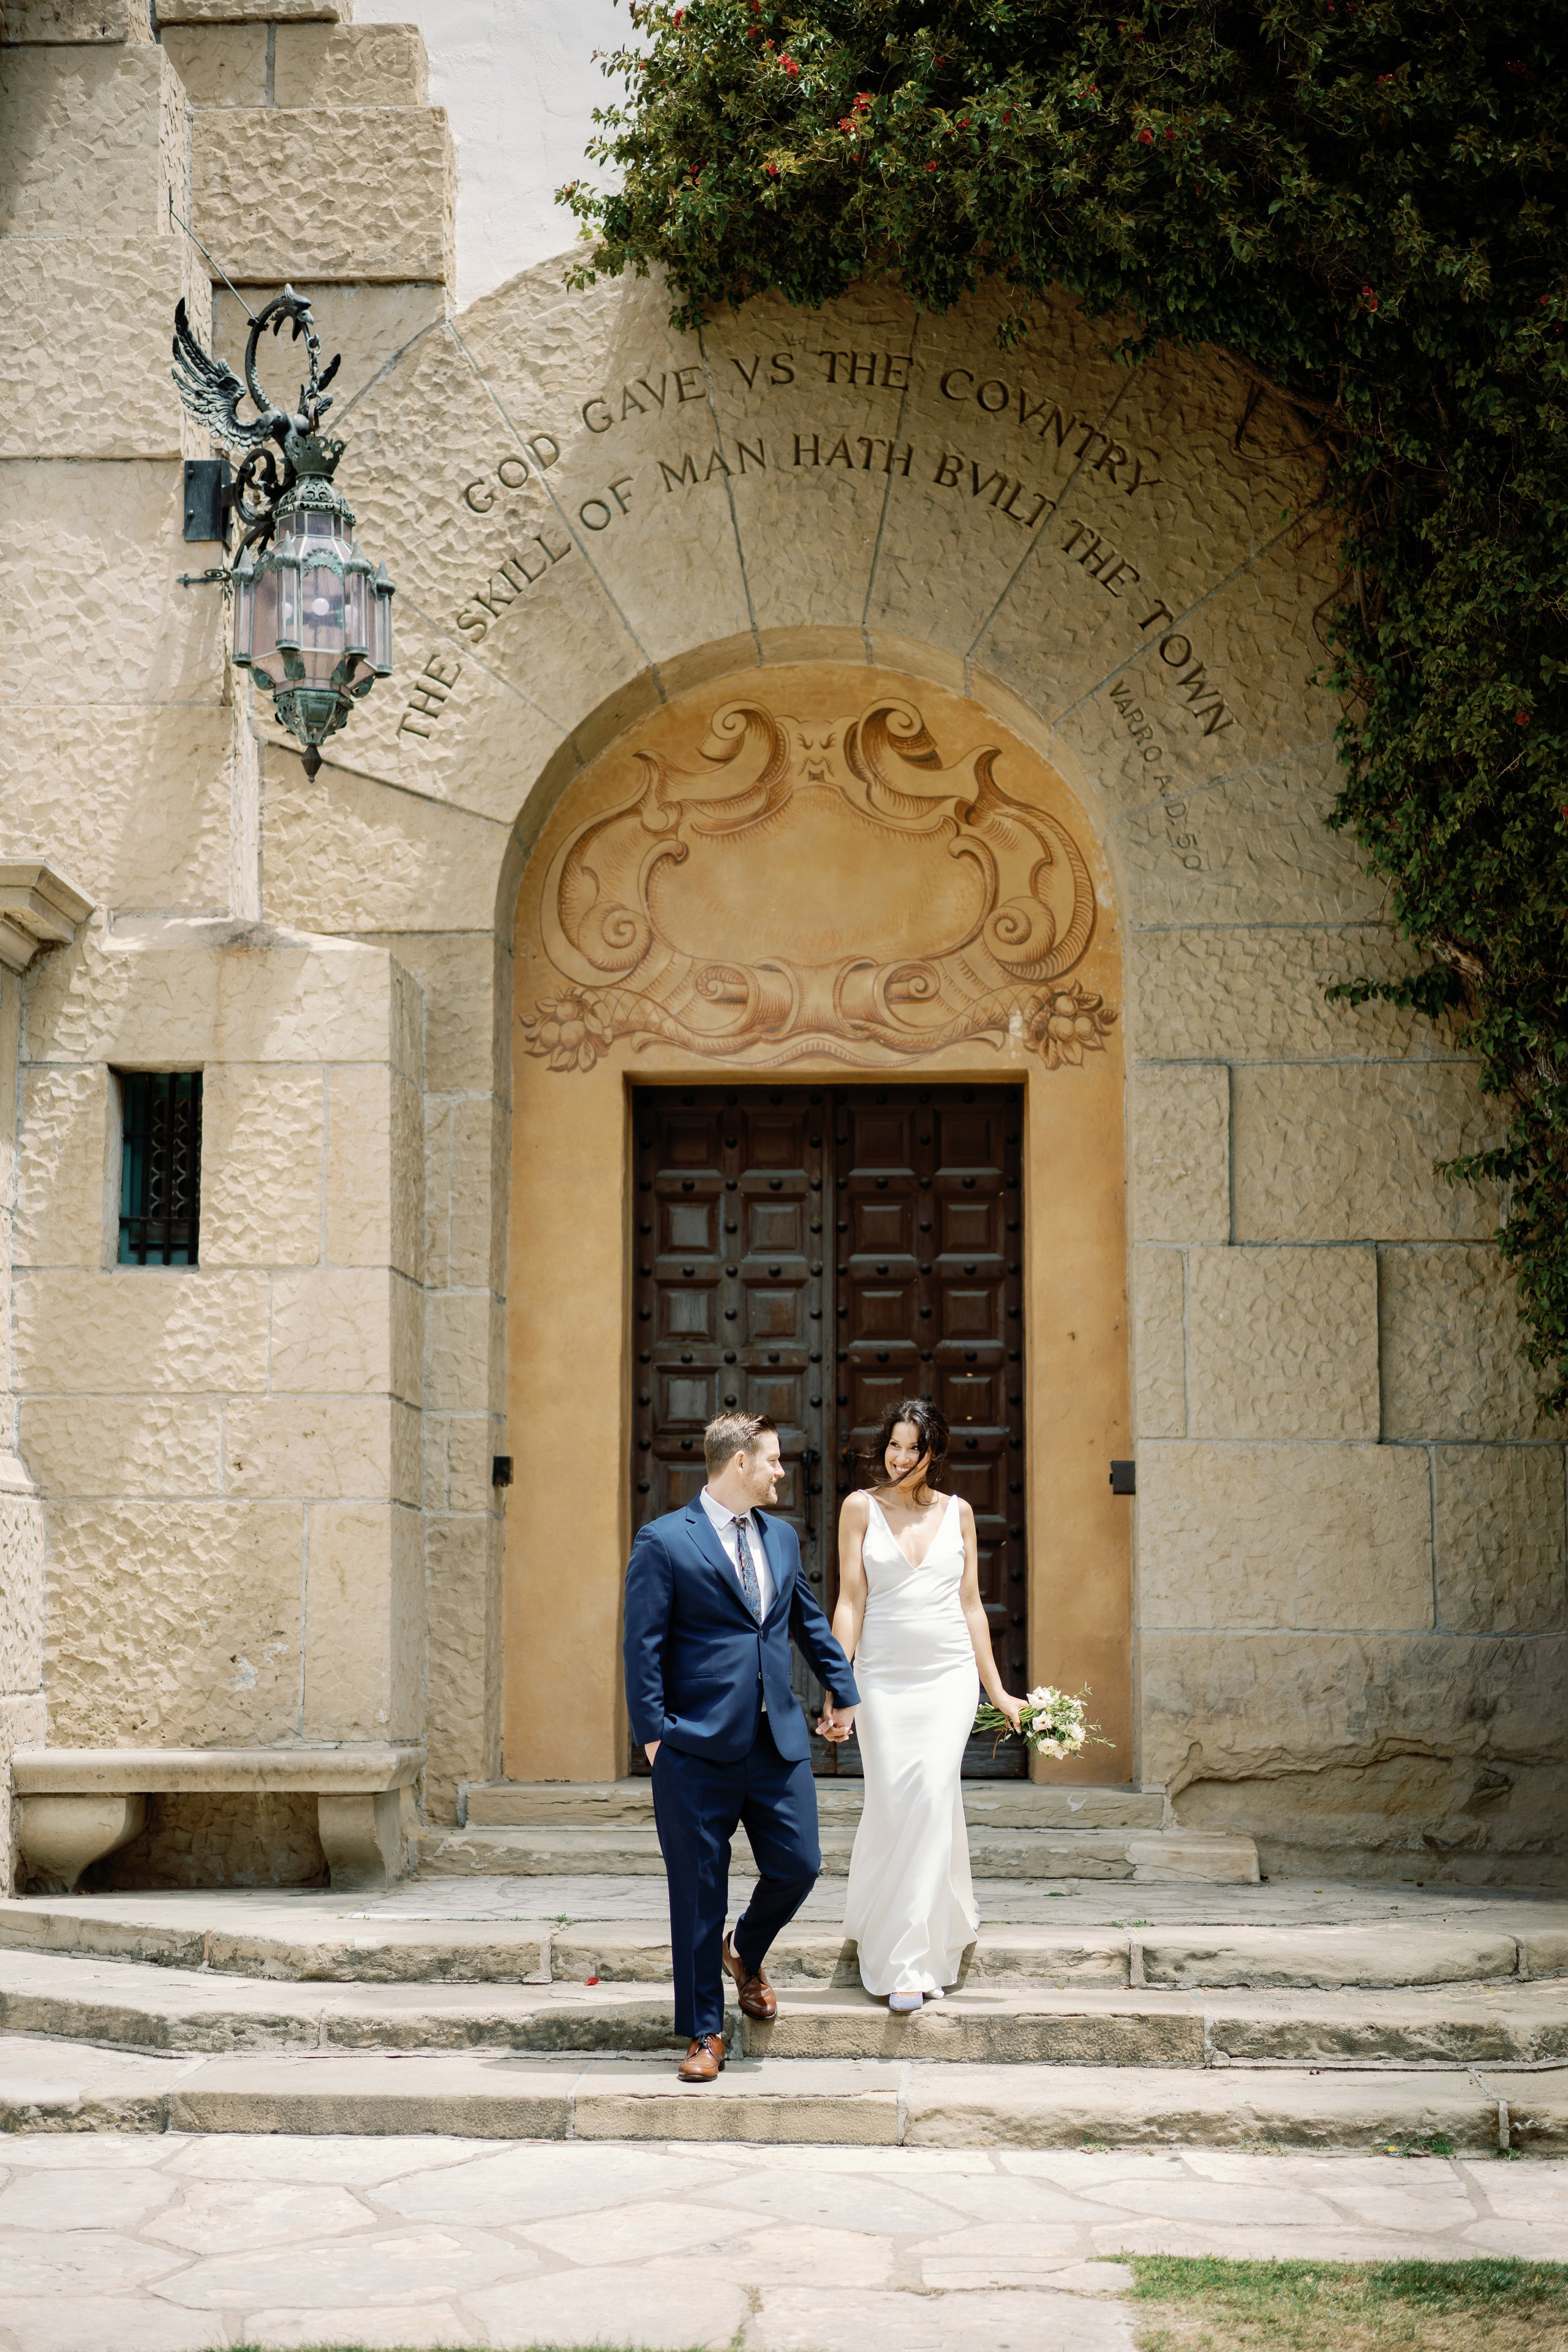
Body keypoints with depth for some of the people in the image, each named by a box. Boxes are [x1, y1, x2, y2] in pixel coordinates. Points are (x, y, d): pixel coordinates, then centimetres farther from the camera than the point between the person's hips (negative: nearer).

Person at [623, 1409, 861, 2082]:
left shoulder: (781, 1536, 13)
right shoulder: (665, 1541, -6)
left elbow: (809, 1619, 26)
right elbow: (643, 1646, -7)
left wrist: (841, 1689, 30)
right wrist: (653, 1733, -11)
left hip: (779, 1741, 5)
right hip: (699, 1749, -5)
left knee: (798, 1866, 1)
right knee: (699, 1895, 2)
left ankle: (745, 1954, 33)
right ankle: (703, 2034, 14)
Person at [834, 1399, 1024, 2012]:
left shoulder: (957, 1512, 9)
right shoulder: (861, 1508, 3)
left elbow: (971, 1605, 12)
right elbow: (850, 1601, 1)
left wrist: (997, 1690, 11)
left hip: (950, 1674, 1)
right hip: (883, 1678, -1)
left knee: (933, 1793, -14)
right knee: (891, 1804, -5)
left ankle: (910, 1959, -9)